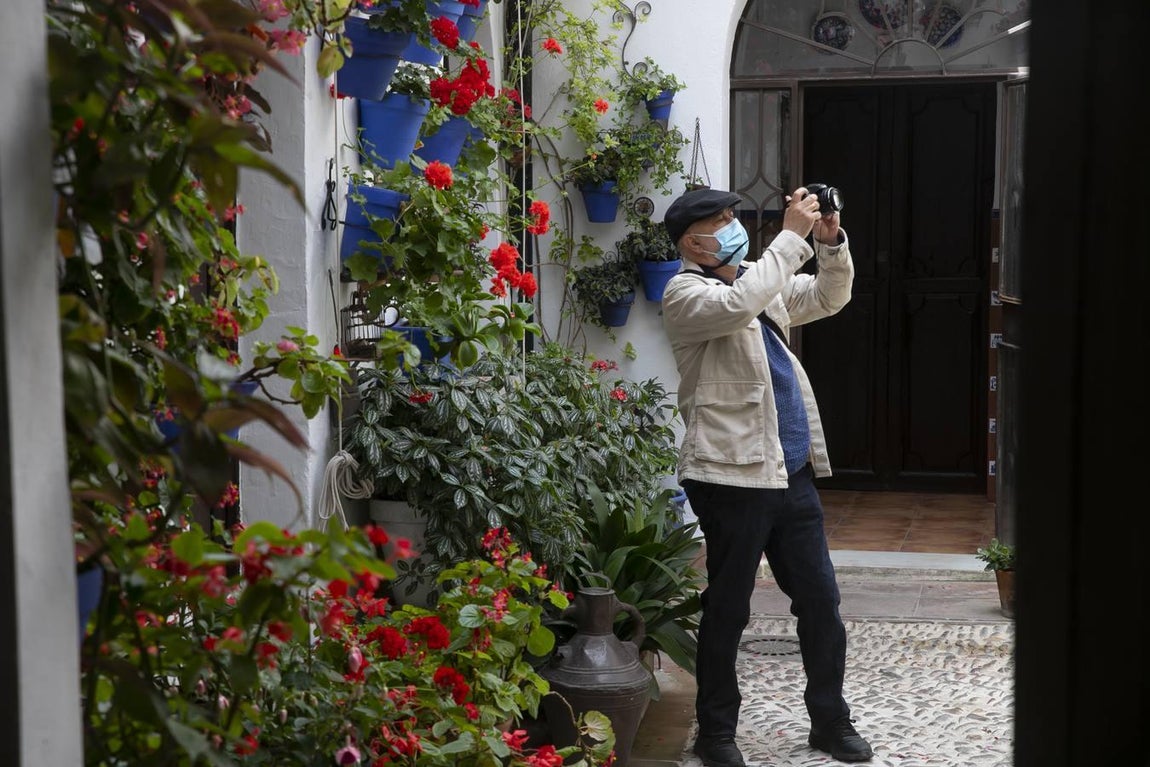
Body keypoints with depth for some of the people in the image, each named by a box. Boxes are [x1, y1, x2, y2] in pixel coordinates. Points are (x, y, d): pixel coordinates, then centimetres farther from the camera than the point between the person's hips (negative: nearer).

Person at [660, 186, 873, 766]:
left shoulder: (761, 282, 17)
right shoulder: (686, 293, -8)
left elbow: (828, 298, 20)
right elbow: (738, 305, -28)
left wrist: (831, 241, 2)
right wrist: (793, 235, -23)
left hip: (792, 473, 7)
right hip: (732, 477, -7)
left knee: (821, 602, 12)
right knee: (727, 611, 4)